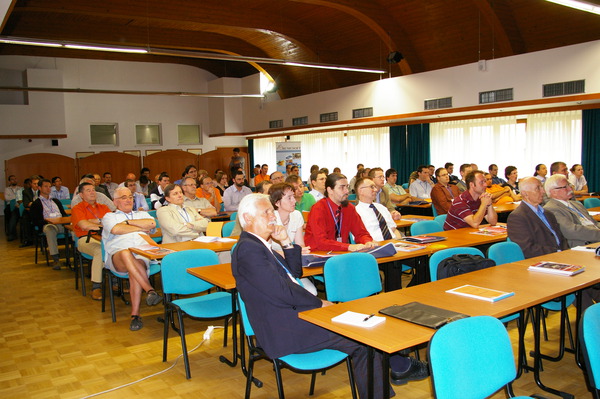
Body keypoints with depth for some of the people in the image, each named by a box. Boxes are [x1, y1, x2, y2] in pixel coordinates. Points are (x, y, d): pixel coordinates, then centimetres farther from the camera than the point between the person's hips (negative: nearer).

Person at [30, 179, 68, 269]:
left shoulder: (56, 201, 33)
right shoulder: (36, 204, 18)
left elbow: (64, 214, 28)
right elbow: (35, 221, 6)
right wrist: (47, 221, -12)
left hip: (61, 224, 4)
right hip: (48, 225, -4)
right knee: (50, 229, -42)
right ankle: (55, 259, -47)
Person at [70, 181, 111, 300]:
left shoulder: (103, 208, 24)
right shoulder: (77, 209, 9)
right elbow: (85, 226, -9)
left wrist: (97, 221, -5)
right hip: (86, 239, -4)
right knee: (100, 250, -37)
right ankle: (96, 287, -27)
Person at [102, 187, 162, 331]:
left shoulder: (142, 214, 32)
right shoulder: (109, 216, 25)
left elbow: (152, 223, 6)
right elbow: (115, 229, -1)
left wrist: (127, 222, 7)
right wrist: (141, 228, 8)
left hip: (143, 255, 1)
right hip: (117, 255, -1)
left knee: (134, 271, -34)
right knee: (126, 253, -39)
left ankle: (135, 314, -33)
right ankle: (150, 290, -43)